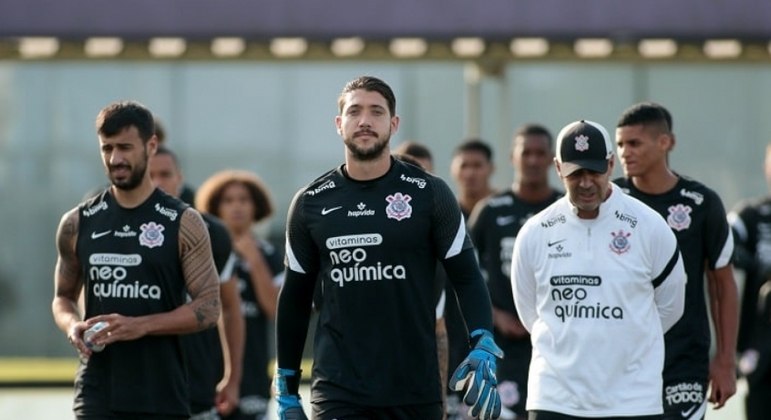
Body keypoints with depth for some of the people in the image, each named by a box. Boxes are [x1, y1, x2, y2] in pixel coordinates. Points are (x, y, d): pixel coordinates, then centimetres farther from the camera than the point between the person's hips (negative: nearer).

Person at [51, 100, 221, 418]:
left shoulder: (183, 223, -2)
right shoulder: (78, 224, 6)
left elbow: (209, 307, -6)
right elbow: (63, 297, 17)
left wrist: (141, 325, -19)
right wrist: (72, 326, -7)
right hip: (97, 394, 1)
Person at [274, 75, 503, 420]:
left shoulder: (429, 194, 1)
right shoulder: (311, 203, 6)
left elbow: (466, 277, 2)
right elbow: (294, 298, 13)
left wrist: (483, 347, -15)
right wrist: (286, 389, 12)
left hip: (416, 391, 0)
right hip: (338, 391, 0)